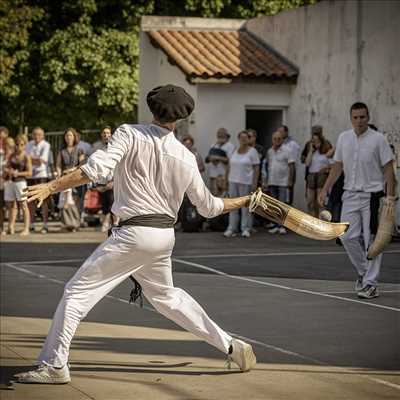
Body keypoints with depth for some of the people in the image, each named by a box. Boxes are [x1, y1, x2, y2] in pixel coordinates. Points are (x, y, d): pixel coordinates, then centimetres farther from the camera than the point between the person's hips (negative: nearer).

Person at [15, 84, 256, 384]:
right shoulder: (186, 157, 4)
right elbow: (208, 206, 11)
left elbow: (97, 169, -22)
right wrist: (244, 201, 28)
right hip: (165, 235, 6)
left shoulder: (129, 134, -8)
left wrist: (50, 187, -20)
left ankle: (54, 365, -4)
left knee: (78, 291, 0)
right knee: (166, 296, 27)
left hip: (134, 233, -6)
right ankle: (230, 345, 29)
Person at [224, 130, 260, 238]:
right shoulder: (234, 151, 11)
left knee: (245, 205, -1)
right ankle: (231, 229, 10)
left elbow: (256, 168, -5)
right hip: (233, 181, 5)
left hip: (246, 183, -5)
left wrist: (255, 183, -12)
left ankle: (245, 229, 5)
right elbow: (230, 166, 15)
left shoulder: (252, 151, -2)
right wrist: (228, 179, 9)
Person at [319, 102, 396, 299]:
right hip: (350, 194, 5)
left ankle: (370, 283, 1)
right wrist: (325, 189, 12)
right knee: (347, 237, 2)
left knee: (371, 240, -4)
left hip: (372, 195, -5)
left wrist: (390, 196, -15)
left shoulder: (378, 139, -6)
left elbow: (388, 169, -7)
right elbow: (337, 166, 16)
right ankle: (363, 272, 22)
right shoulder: (343, 138, 9)